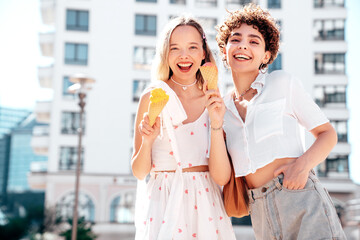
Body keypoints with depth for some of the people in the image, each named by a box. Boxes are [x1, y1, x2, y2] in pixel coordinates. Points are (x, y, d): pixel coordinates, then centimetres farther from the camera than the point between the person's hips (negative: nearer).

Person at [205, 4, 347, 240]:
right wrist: (216, 124, -10)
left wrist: (303, 163, -14)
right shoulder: (222, 107, 10)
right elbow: (221, 176, 2)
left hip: (303, 203, -3)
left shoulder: (283, 83, 3)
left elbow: (327, 133, 4)